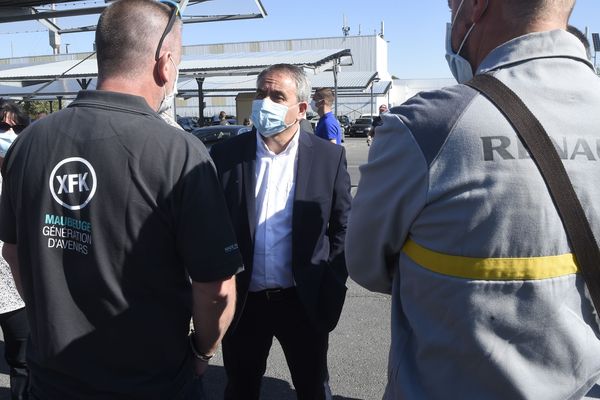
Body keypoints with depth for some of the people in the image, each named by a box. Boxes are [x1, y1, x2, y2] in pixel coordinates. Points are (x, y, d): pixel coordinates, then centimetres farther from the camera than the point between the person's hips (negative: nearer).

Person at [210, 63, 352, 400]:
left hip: (305, 302, 0)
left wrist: (331, 293, -4)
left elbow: (342, 227, 0)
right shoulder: (225, 155, -3)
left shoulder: (329, 157, -5)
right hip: (242, 303, 1)